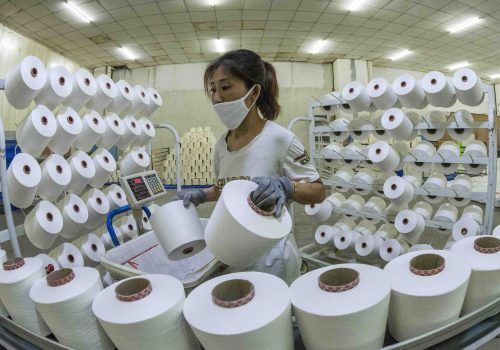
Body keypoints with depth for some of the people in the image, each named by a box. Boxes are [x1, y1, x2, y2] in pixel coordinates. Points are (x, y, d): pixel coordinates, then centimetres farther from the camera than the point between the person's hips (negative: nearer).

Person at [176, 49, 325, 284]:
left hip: (270, 259, -5)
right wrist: (200, 196, -2)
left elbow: (318, 192, -12)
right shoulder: (221, 145, -1)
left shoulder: (279, 139, -19)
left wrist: (284, 187, -29)